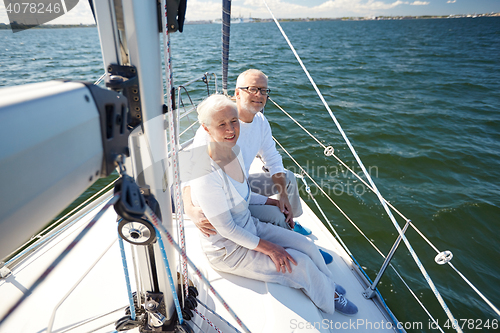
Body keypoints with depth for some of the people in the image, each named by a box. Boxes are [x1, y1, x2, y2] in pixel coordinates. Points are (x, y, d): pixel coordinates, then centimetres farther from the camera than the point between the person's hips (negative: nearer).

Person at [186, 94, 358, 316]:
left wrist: (271, 201, 8)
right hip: (227, 249, -7)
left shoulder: (235, 151, -6)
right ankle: (329, 299, 27)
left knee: (306, 245, 6)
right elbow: (225, 228, -25)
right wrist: (267, 248, -18)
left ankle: (327, 286, 37)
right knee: (300, 263, -6)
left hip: (249, 227, 7)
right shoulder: (205, 173, -32)